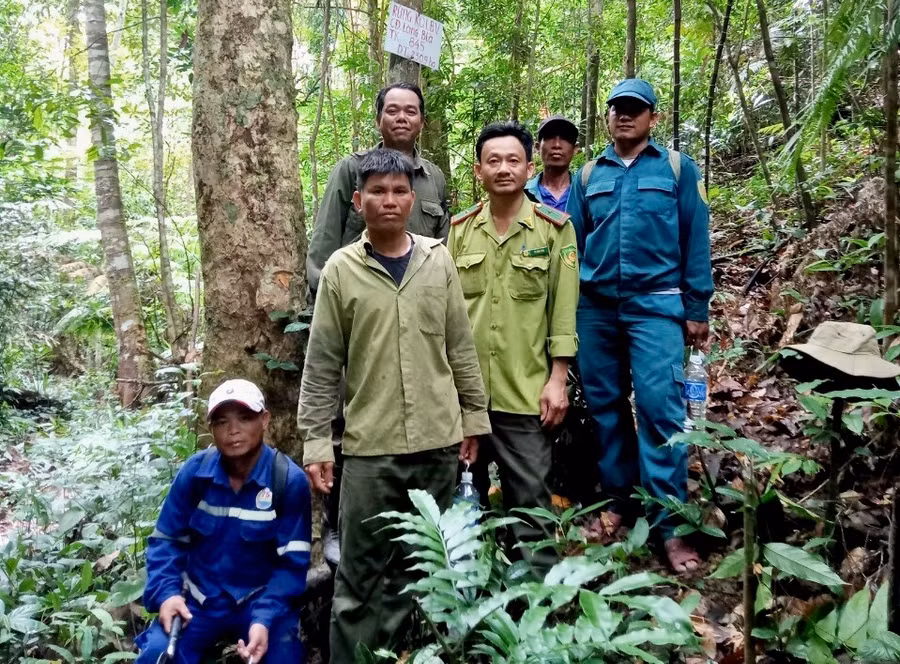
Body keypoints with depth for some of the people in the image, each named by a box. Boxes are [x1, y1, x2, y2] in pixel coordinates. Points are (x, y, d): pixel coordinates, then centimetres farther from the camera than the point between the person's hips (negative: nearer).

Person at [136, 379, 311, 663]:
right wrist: (166, 593, -15)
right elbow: (167, 539, 1)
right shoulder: (194, 471, -8)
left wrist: (265, 619, -25)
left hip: (263, 600, -2)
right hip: (199, 598, 2)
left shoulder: (290, 480, -15)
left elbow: (292, 562, -13)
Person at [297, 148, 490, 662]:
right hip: (370, 446, -2)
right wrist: (316, 442, -3)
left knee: (420, 562, 14)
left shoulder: (439, 260, 4)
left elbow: (461, 347, 8)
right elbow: (322, 366, -1)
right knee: (361, 572, 4)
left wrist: (474, 417, 8)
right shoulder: (341, 269, -2)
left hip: (438, 439, 2)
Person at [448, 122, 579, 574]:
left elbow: (563, 311, -3)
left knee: (530, 499, 3)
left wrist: (557, 379, -7)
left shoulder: (554, 228, -1)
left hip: (524, 390, -3)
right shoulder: (460, 229, 6)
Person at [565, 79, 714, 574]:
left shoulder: (678, 168, 5)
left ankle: (670, 526, -3)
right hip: (595, 307, 4)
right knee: (605, 406, 8)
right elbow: (571, 242, 11)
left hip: (655, 305, -3)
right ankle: (618, 501, 22)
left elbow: (695, 240, 2)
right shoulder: (588, 175, 13)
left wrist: (697, 309, -1)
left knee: (660, 406, -10)